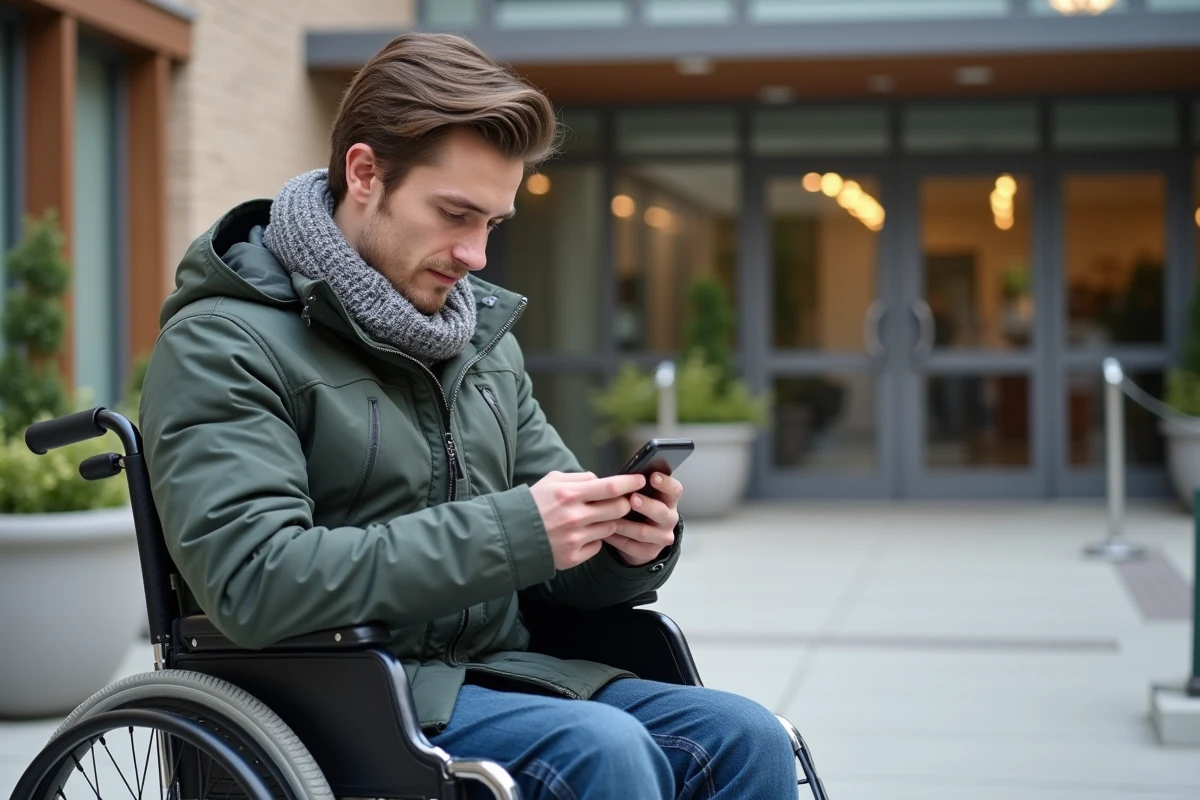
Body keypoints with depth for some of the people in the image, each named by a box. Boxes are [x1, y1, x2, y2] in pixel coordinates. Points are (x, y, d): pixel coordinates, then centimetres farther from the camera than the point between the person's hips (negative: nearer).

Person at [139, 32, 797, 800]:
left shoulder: (486, 339, 16)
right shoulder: (221, 345, -6)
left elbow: (556, 567, 19)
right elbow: (254, 581, -20)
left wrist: (626, 545, -6)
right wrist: (508, 532, -23)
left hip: (503, 673, 7)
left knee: (744, 738, -17)